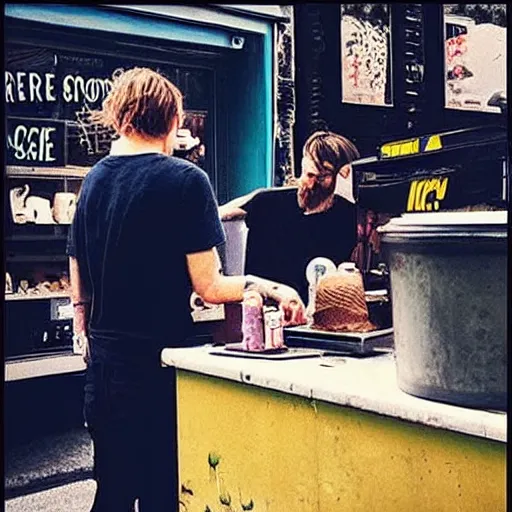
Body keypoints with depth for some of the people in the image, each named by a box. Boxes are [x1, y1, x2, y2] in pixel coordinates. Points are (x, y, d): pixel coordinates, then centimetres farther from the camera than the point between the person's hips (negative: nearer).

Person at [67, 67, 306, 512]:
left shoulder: (94, 180, 7)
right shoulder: (186, 180, -11)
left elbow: (79, 292, 11)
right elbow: (209, 287, -13)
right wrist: (269, 288, 0)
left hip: (103, 364, 6)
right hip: (157, 366, -6)